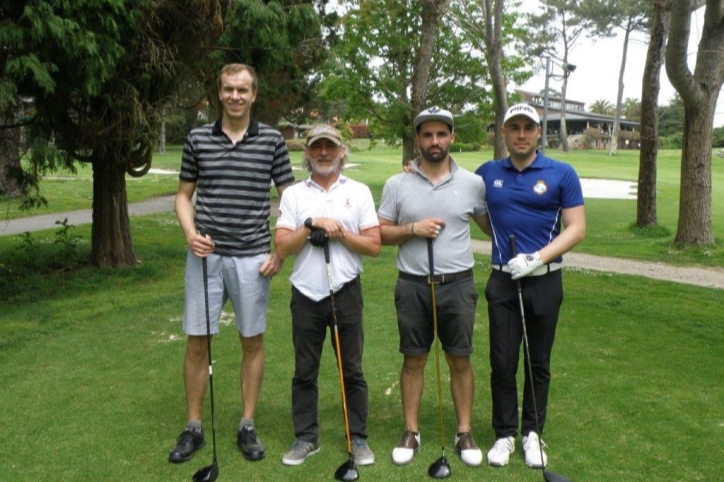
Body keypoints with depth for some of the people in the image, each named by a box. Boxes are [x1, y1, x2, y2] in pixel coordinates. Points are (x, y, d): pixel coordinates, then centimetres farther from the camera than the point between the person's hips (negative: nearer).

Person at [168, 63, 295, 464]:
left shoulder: (272, 140, 1)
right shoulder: (198, 139, 5)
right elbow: (184, 195, 11)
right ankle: (193, 427, 21)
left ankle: (247, 427, 22)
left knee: (252, 342, 8)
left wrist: (280, 252, -4)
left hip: (252, 258, -1)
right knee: (197, 342, 5)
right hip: (205, 256, 1)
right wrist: (190, 233, -8)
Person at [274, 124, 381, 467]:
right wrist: (311, 224, -15)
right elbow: (281, 248, -5)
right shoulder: (293, 194, 3)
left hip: (346, 293, -1)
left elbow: (373, 246, -3)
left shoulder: (359, 192, 2)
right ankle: (306, 437, 24)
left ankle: (358, 438, 21)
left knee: (352, 370, 8)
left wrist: (340, 233, -13)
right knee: (304, 371, 10)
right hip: (306, 295, 1)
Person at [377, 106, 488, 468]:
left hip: (458, 285, 0)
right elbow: (379, 234, 1)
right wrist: (413, 228, -14)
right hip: (412, 286, 0)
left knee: (460, 360, 8)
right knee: (413, 360, 9)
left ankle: (465, 433, 22)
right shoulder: (396, 184, 0)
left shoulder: (473, 183, 1)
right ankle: (411, 432, 23)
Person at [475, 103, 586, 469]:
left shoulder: (562, 174, -3)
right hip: (502, 281, 1)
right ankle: (504, 434, 20)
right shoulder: (487, 173, 5)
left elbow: (577, 229, -6)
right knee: (502, 363, 4)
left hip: (544, 281, -1)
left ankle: (532, 433, 26)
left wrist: (537, 258, -18)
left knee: (539, 364, 10)